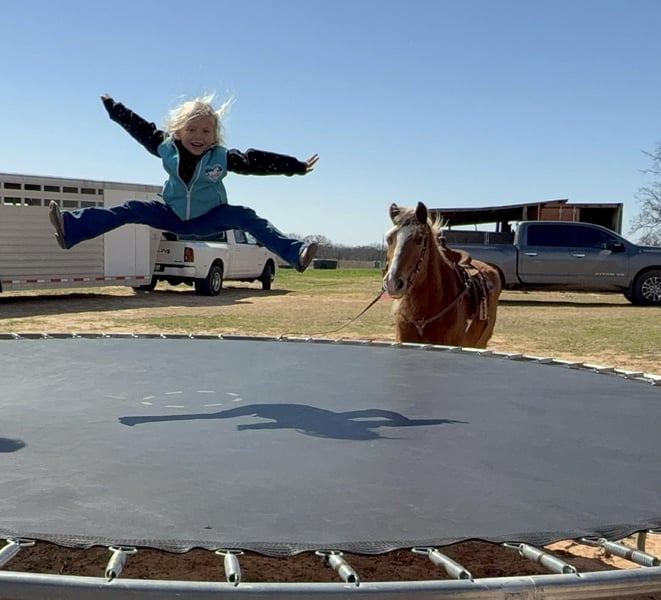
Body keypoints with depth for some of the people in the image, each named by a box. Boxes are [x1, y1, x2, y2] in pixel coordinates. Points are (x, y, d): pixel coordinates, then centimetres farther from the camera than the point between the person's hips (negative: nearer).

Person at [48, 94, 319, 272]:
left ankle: (295, 253, -36)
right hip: (174, 215, 3)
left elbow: (256, 161, -20)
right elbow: (140, 128, 2)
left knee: (246, 217, -27)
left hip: (209, 219, -2)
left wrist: (297, 166, -22)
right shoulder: (166, 148, -10)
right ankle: (70, 229, -15)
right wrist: (113, 108, 10)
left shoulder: (222, 157, -17)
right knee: (130, 209, -10)